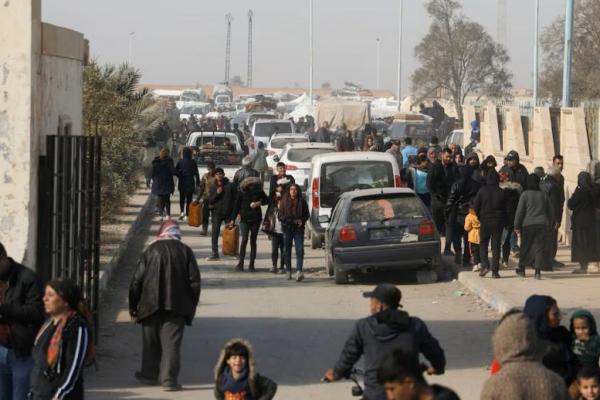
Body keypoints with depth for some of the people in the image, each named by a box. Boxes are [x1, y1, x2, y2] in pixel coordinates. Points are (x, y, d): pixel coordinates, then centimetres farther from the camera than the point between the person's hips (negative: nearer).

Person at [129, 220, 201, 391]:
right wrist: (191, 306, 10)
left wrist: (133, 305, 9)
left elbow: (137, 280, 1)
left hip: (151, 305, 0)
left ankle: (149, 374, 26)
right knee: (172, 342, -2)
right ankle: (169, 378, -10)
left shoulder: (151, 250, 1)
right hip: (177, 306, 0)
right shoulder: (186, 251, 3)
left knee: (151, 342, 15)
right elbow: (194, 280, 1)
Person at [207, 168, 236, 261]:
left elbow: (236, 198, -1)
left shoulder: (230, 186, -3)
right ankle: (214, 254, 2)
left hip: (229, 213, -1)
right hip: (217, 213, 2)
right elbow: (210, 201, -1)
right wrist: (217, 193, -16)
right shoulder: (212, 187, 3)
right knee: (214, 233, -2)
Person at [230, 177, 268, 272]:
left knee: (253, 240, 5)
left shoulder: (259, 191, 0)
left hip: (256, 219, 2)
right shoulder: (242, 191, -3)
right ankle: (240, 263, -6)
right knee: (244, 239, -10)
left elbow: (267, 200, 12)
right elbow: (236, 205, 2)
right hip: (245, 219, -1)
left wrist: (260, 202, -10)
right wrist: (233, 219, 1)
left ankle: (251, 264, 8)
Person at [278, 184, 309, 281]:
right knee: (287, 250, 6)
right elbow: (281, 216, 0)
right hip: (287, 229, 1)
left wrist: (301, 221, -10)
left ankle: (299, 271, -21)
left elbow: (306, 215, 12)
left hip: (299, 229, -1)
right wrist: (293, 221, -12)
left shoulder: (302, 202, 4)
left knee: (300, 250, -13)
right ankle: (288, 271, 17)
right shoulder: (284, 201, 3)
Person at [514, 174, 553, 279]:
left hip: (528, 224, -2)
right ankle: (538, 271, -7)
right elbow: (549, 212, 14)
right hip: (542, 225, 2)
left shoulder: (525, 194, -5)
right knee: (540, 247, 1)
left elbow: (520, 211, -7)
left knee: (525, 247, 10)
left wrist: (517, 226, -2)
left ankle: (522, 269, 19)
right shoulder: (543, 195, 8)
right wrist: (548, 225, 24)